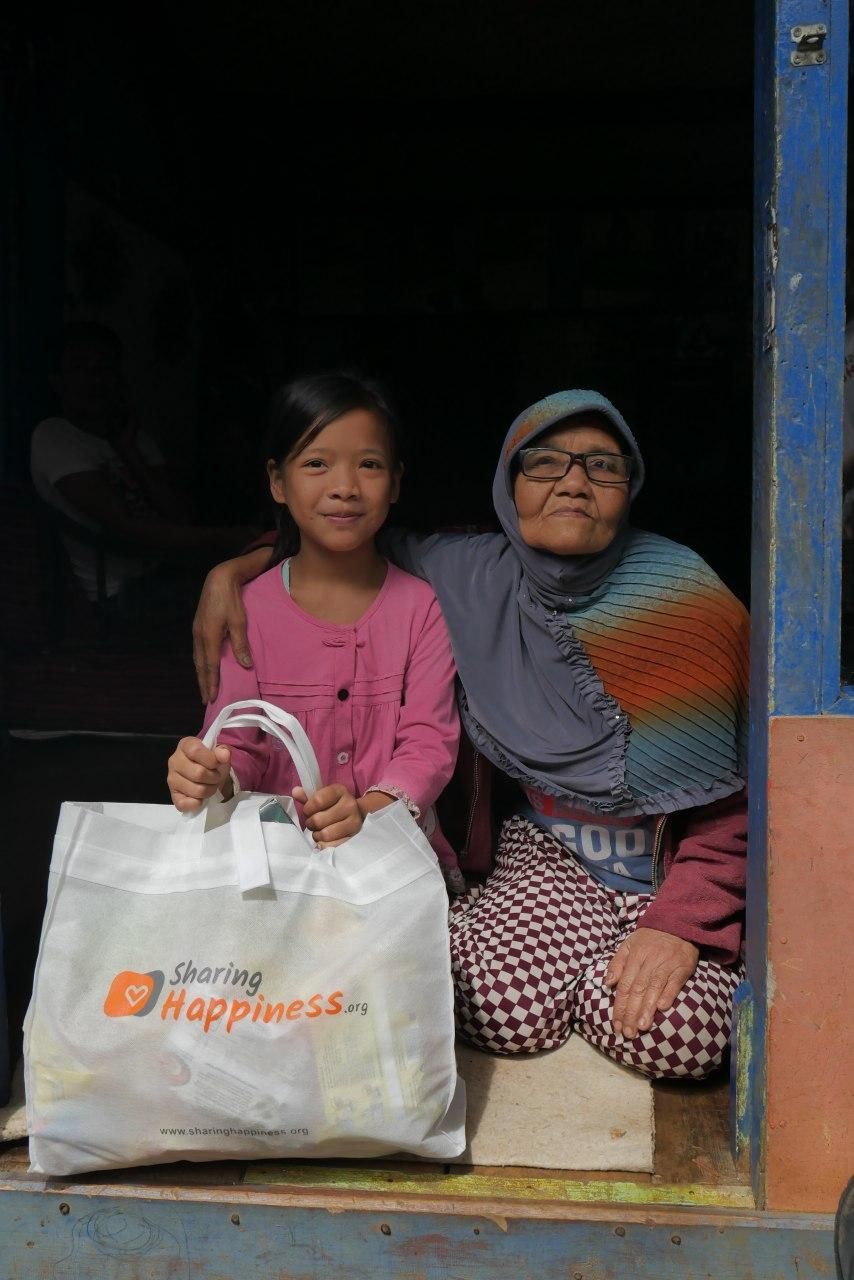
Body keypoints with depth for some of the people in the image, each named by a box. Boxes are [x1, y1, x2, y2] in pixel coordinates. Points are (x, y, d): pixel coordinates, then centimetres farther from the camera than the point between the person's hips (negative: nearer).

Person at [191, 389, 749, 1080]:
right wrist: (232, 571, -6)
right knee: (506, 1010, -25)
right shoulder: (473, 577, -5)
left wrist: (682, 921, -22)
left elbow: (745, 791, -13)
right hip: (550, 854, 2)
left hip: (679, 866, -1)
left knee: (670, 1033, -26)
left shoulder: (686, 596, -14)